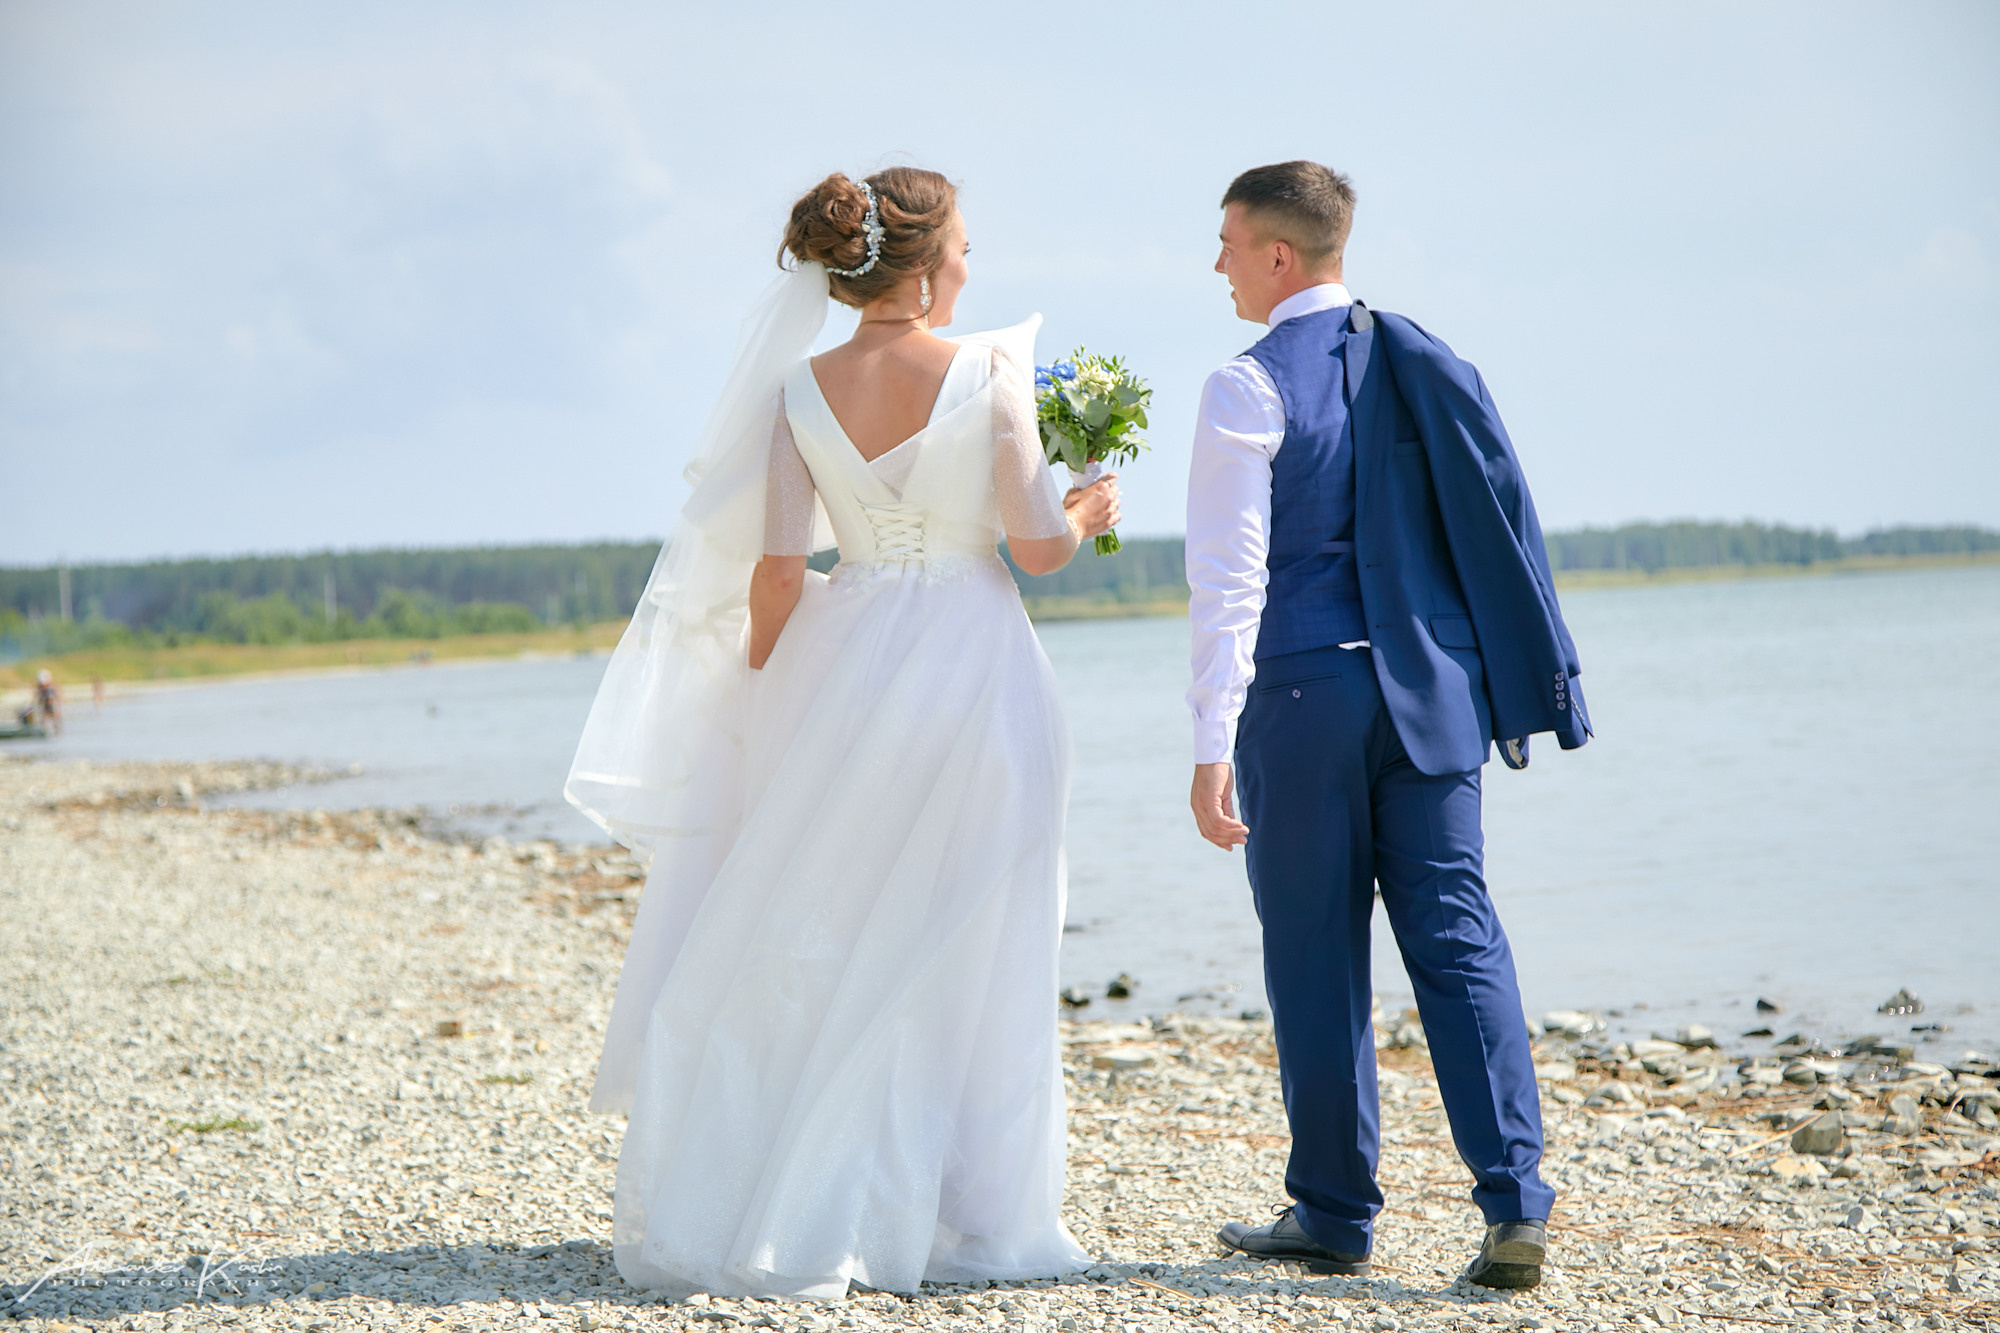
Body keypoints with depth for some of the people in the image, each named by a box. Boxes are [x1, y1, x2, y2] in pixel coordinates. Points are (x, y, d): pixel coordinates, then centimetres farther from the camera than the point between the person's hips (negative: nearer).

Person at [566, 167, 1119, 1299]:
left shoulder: (801, 393, 0)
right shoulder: (992, 368, -8)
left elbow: (775, 574, -1)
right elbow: (1037, 545, -9)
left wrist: (758, 703, 12)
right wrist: (1087, 515, 12)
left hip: (842, 672, 3)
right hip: (975, 676, -2)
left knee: (804, 947, 12)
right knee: (963, 954, 7)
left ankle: (761, 1208, 16)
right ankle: (970, 1216, 13)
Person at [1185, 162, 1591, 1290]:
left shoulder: (1249, 390, -8)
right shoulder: (1426, 363, 8)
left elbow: (1229, 580, -13)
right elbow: (1498, 522, 8)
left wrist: (1213, 747, -12)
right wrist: (1516, 688, 13)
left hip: (1303, 699, -5)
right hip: (1429, 690, 5)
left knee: (1318, 958, 5)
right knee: (1458, 938, 5)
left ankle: (1335, 1215, 14)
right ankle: (1516, 1205, -2)